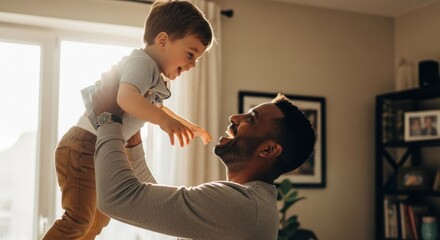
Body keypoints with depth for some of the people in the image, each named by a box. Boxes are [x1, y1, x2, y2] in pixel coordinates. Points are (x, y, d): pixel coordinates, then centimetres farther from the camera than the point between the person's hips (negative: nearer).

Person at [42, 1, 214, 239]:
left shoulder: (153, 75, 15)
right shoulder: (142, 62, -17)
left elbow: (155, 108, 35)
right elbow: (127, 98, -38)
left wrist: (190, 126, 41)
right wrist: (164, 120, -51)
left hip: (100, 150, 10)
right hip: (83, 146, -10)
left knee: (100, 218, 20)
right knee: (79, 219, -12)